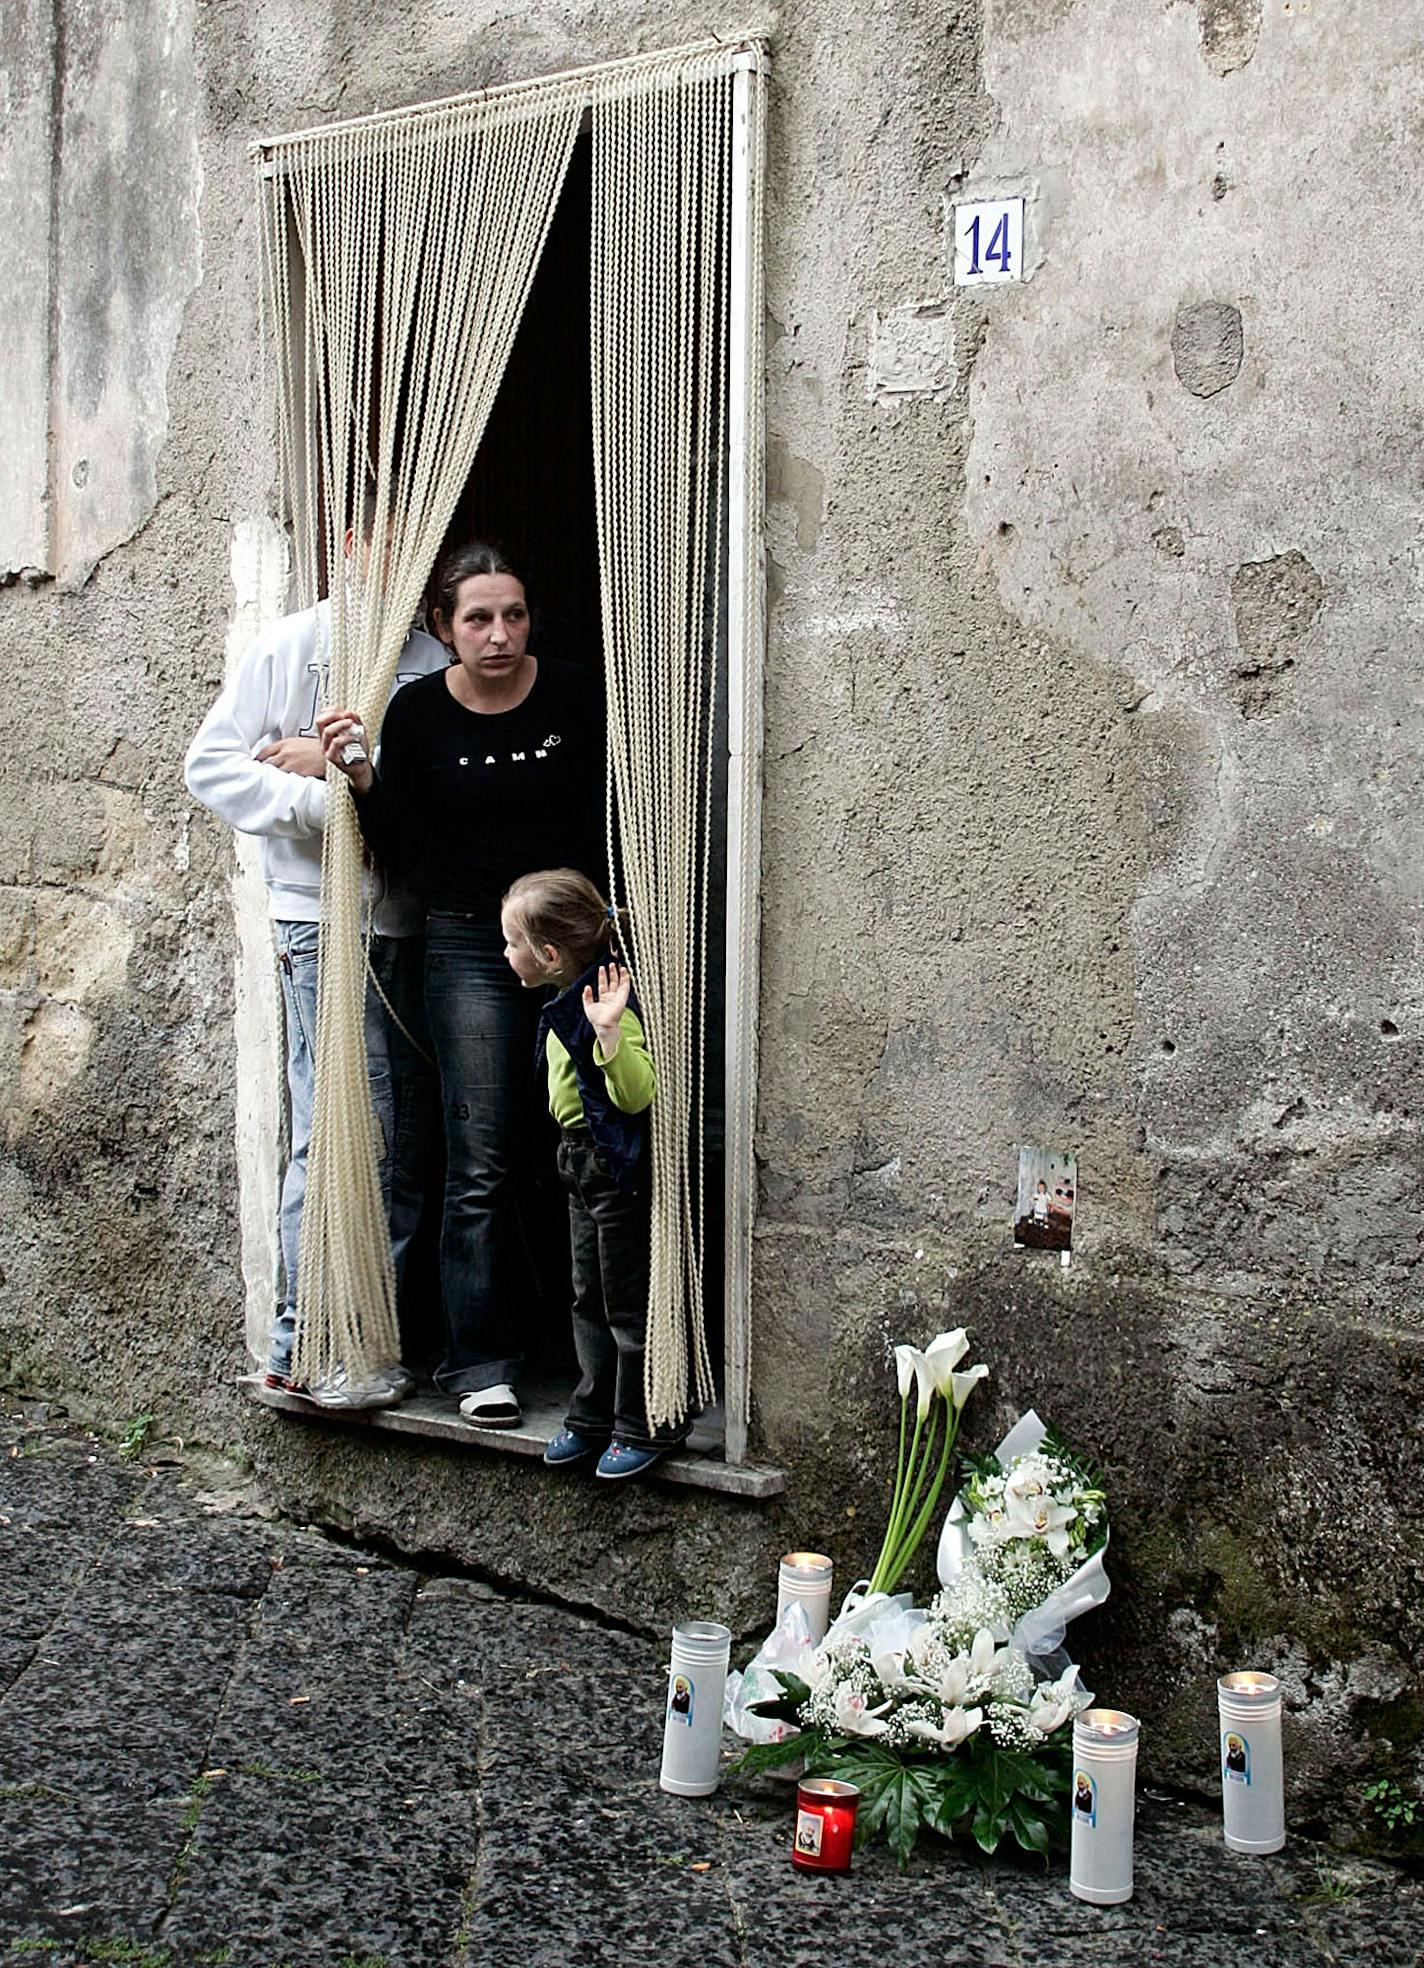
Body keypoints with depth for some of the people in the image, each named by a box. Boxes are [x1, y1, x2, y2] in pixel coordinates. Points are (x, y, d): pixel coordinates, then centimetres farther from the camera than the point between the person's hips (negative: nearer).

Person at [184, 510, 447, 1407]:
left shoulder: (435, 663, 13)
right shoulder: (295, 645, 3)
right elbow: (212, 764, -2)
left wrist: (345, 761, -12)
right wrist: (319, 800, -15)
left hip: (414, 922, 5)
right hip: (326, 918, -5)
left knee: (409, 1139, 8)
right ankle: (311, 1343, 0)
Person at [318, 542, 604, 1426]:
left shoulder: (576, 695, -3)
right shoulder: (419, 713, -1)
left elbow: (608, 819, -1)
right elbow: (404, 850, -1)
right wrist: (358, 773, -15)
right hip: (469, 947, -1)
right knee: (483, 1161, -5)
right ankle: (483, 1360, 1)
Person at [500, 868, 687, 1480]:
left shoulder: (606, 1007, -24)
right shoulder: (567, 1003, 6)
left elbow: (636, 1093, -34)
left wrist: (609, 1031, -44)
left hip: (620, 1171, -10)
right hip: (585, 1168, 10)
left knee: (628, 1305, 1)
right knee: (590, 1301, 17)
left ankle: (643, 1428, 13)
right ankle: (593, 1417, 28)